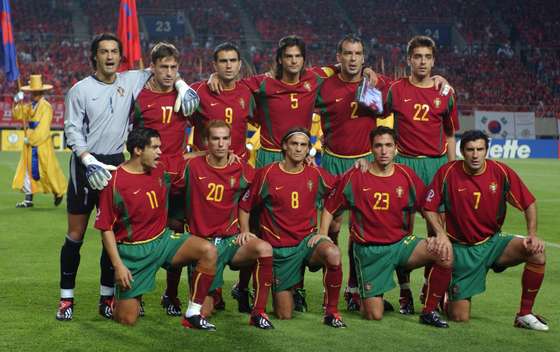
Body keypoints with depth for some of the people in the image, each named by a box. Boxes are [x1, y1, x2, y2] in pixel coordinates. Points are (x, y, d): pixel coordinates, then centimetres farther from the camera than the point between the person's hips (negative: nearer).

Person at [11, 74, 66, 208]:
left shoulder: (46, 107, -14)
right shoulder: (30, 106, 11)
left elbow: (42, 129, -18)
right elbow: (18, 116, 9)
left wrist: (30, 139, -16)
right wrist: (18, 103, -5)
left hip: (42, 145, -8)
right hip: (29, 145, 8)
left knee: (47, 171, -1)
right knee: (27, 170, 6)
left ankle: (58, 192, 20)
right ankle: (28, 199, 10)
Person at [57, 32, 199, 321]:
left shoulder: (130, 81, 5)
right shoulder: (80, 90, -2)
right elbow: (72, 130, -4)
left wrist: (182, 85, 0)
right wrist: (88, 161, -17)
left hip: (116, 164, 3)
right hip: (86, 164, -3)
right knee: (76, 234, 0)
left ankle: (107, 297, 15)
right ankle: (66, 298, 9)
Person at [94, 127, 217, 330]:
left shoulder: (161, 170, 1)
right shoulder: (115, 182, -14)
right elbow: (106, 228, -11)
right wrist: (118, 265, -16)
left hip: (163, 239, 5)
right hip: (133, 250, -5)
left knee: (208, 251, -21)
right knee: (126, 319, -8)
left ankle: (193, 314, -13)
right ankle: (120, 295, 30)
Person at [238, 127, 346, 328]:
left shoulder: (317, 175, 1)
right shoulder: (267, 174, -5)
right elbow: (244, 206, 3)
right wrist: (245, 233, -7)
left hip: (308, 240, 1)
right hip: (279, 247, -1)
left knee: (333, 254, -36)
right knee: (284, 315, 1)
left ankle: (331, 312, -17)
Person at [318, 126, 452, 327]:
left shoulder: (407, 176, 1)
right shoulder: (354, 177, -5)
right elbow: (330, 208, 5)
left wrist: (442, 234, -7)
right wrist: (322, 235, -7)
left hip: (401, 243, 2)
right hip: (369, 250, -2)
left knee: (445, 254, -26)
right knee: (374, 316, -8)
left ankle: (429, 311, -7)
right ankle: (367, 296, 32)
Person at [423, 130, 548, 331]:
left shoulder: (501, 172, -8)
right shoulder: (447, 173, -12)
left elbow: (529, 204, 0)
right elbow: (429, 208, -3)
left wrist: (532, 234, -14)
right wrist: (441, 235, -17)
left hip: (493, 242, 2)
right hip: (461, 249, -2)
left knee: (537, 253, -24)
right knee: (460, 318, -6)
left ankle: (524, 315, -9)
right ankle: (449, 297, 33)